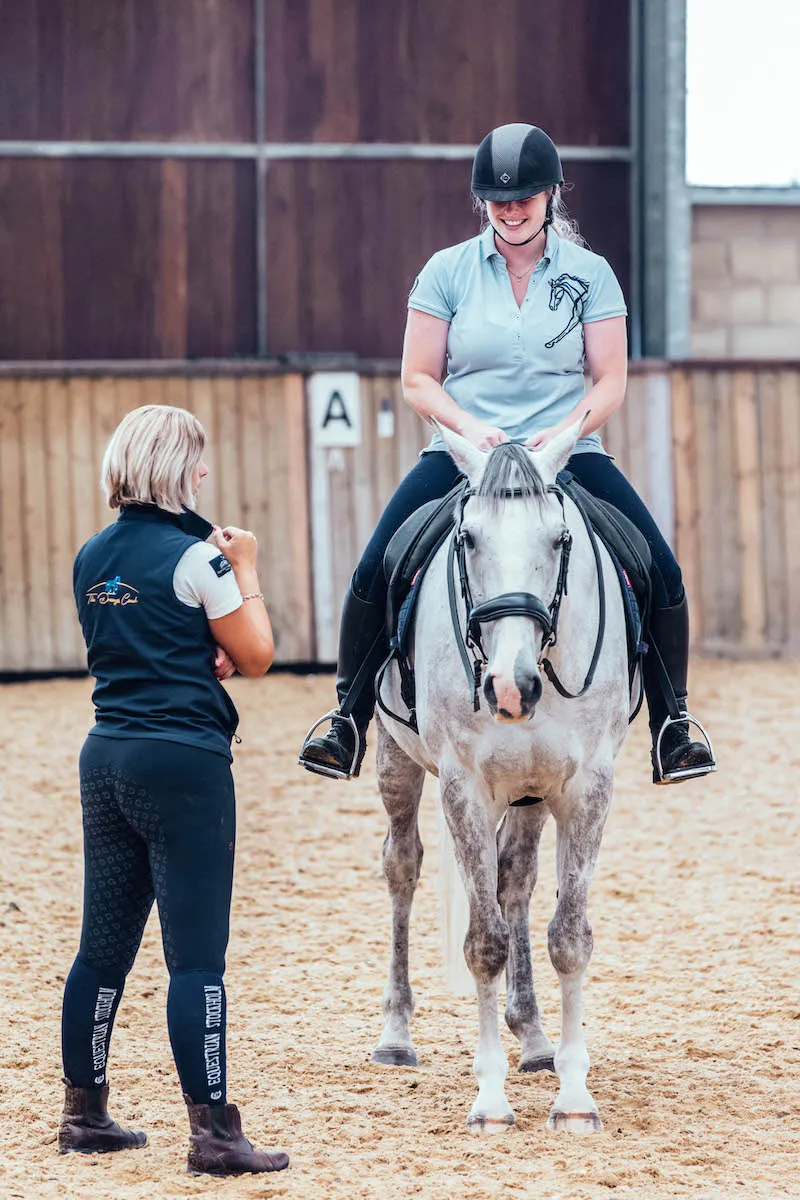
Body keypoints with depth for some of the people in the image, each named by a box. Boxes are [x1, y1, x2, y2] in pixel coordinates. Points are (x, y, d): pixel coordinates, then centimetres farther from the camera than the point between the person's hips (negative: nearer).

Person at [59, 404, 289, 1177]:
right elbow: (255, 656, -4)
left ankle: (83, 1114, 21)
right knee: (197, 956, -6)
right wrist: (246, 569, 6)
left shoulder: (92, 557, 9)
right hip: (184, 760, -7)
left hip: (106, 757, 7)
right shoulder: (195, 557, -12)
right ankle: (211, 1131, -7)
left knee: (103, 946, 14)